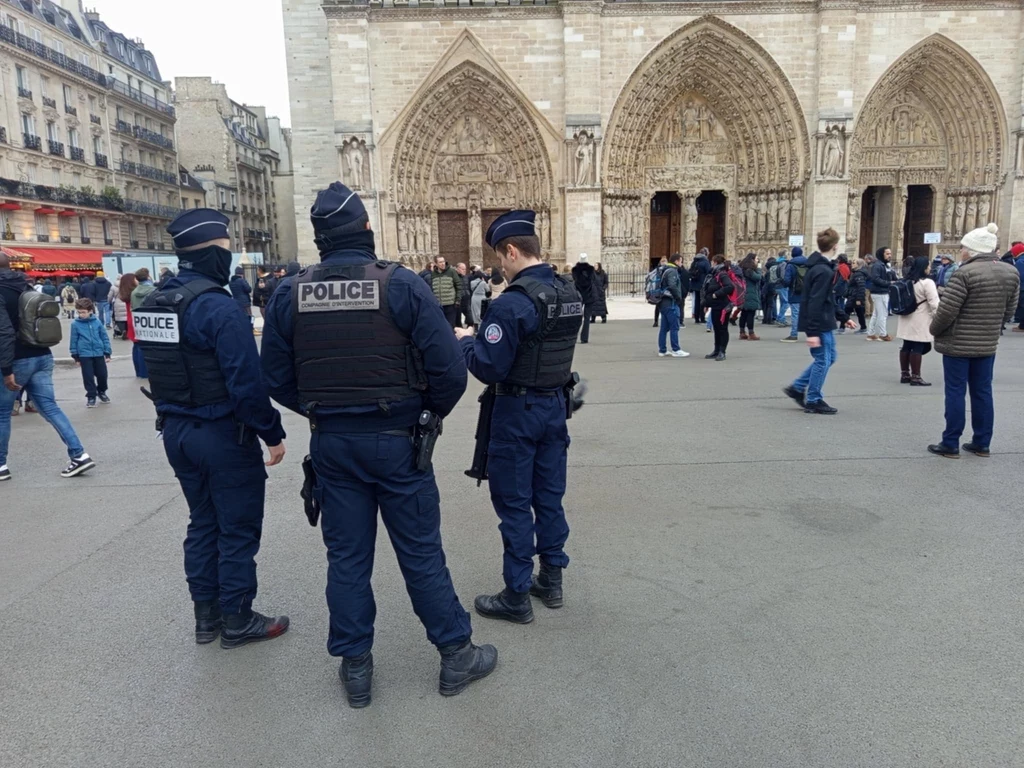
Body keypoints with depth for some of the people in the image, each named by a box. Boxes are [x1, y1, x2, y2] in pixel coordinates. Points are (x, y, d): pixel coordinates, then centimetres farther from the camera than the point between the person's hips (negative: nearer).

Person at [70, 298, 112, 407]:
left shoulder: (97, 322, -3)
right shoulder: (75, 324, -5)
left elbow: (105, 337, 4)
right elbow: (74, 341, 1)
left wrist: (107, 353, 3)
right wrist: (75, 357, 3)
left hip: (99, 353, 1)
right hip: (84, 355, -1)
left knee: (102, 374, 9)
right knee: (88, 376, 2)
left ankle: (101, 392, 32)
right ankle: (91, 396, 14)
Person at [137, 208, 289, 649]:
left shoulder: (153, 304, 6)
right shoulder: (217, 306, -21)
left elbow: (155, 371, 13)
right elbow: (246, 380, -24)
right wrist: (272, 432, -15)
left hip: (176, 430, 8)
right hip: (223, 433, -8)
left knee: (203, 522, 18)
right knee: (238, 529, 5)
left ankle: (207, 616, 28)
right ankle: (237, 621, 17)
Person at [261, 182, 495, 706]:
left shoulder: (289, 295, -2)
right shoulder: (402, 286, -13)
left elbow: (276, 378, 4)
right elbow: (448, 369, -15)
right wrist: (434, 410, 5)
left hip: (331, 443, 3)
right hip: (396, 440, -3)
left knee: (346, 555, 15)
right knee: (420, 552, 9)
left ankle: (355, 667, 27)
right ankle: (456, 656, 24)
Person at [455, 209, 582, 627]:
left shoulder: (513, 302, -21)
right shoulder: (570, 294, 4)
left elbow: (488, 368, -21)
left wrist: (465, 340, -2)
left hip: (518, 410, -8)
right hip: (556, 404, 8)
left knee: (514, 502, 4)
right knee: (550, 495, 17)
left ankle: (517, 597, 15)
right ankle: (552, 579, 30)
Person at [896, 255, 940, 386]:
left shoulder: (907, 281, 10)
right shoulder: (927, 282, -15)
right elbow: (934, 303, -17)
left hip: (907, 319, 8)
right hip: (920, 322, -8)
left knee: (907, 346, 11)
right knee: (918, 348, -4)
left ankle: (904, 374, 16)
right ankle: (915, 377, -2)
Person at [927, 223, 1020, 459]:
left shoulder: (965, 273, -19)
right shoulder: (1011, 273, 4)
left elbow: (946, 311, -19)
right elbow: (1009, 311, 10)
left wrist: (934, 330, -2)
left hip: (958, 344, -6)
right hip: (988, 345, 6)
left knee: (955, 392, 0)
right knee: (982, 392, 13)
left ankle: (950, 445, 5)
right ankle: (982, 443, 20)